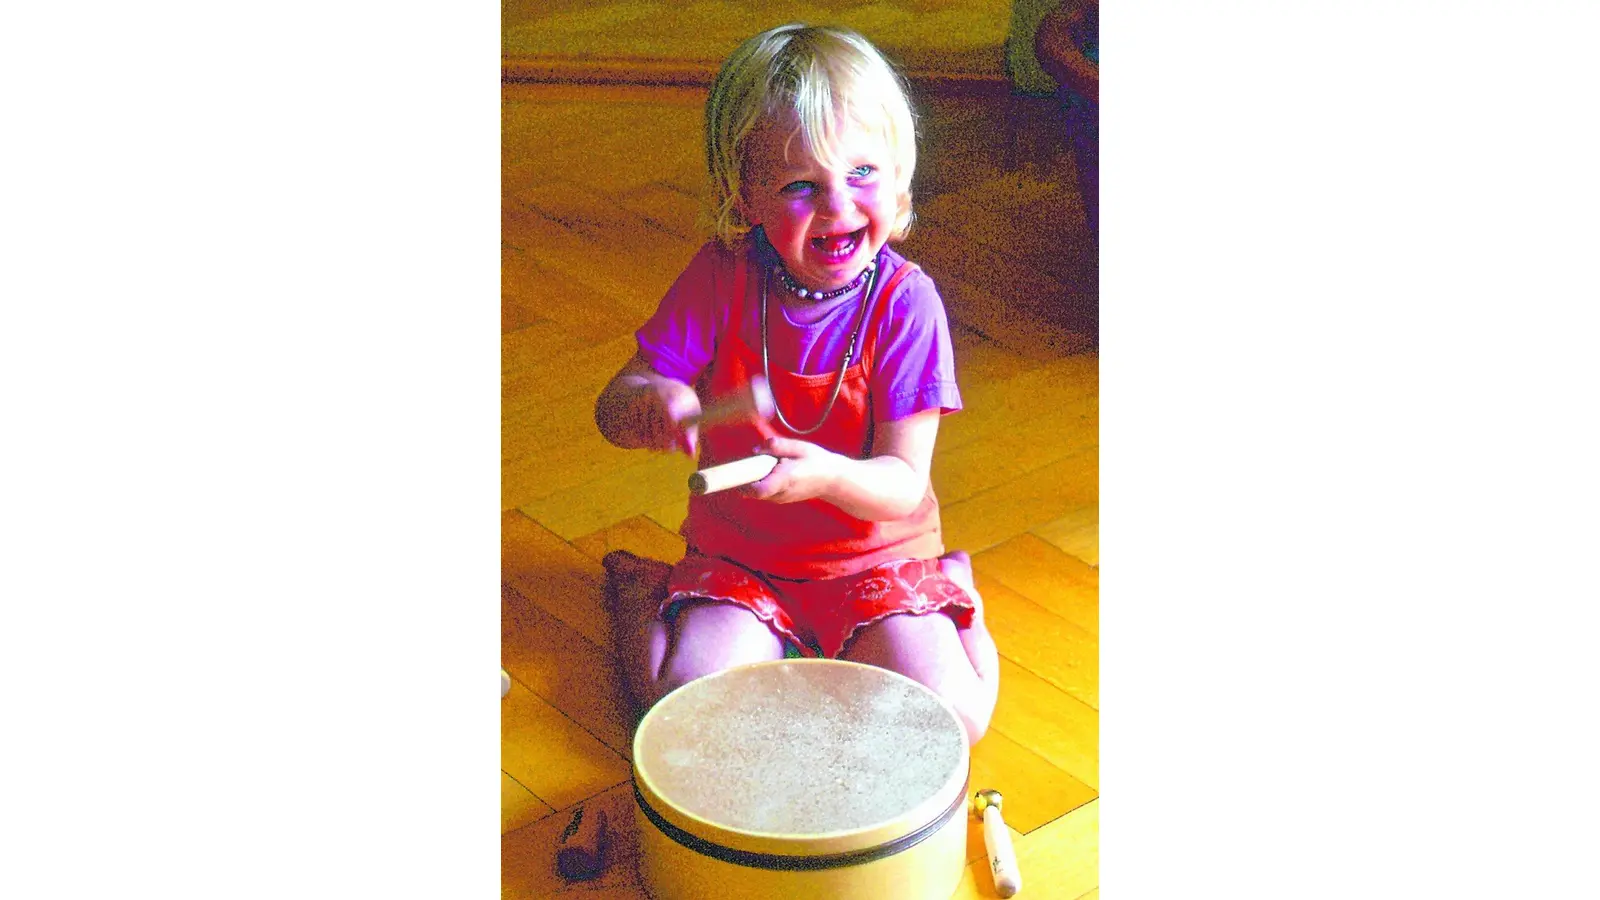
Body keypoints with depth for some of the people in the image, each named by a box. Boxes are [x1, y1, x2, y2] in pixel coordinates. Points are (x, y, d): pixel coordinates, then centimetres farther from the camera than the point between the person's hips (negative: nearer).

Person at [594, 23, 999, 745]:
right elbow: (613, 406, -9)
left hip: (875, 557, -1)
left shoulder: (905, 301, -15)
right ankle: (647, 596, 12)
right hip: (737, 556, 1)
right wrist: (652, 404, -34)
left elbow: (903, 485, -17)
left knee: (952, 716, -20)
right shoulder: (720, 279, -11)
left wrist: (829, 476, -40)